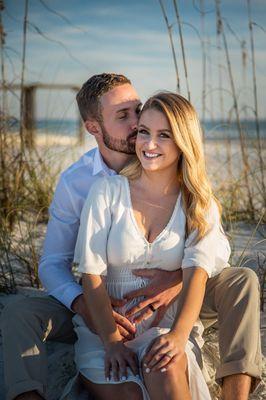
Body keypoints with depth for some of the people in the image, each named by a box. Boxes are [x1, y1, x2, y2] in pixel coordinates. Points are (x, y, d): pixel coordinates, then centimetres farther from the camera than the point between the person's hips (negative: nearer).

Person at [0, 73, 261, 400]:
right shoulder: (74, 182, -9)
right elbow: (53, 264, -9)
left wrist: (180, 279, -35)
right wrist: (84, 306, -32)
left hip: (168, 303, 0)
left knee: (242, 281, -24)